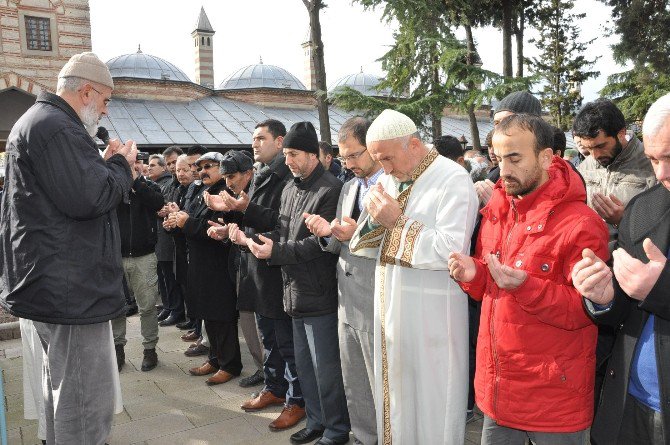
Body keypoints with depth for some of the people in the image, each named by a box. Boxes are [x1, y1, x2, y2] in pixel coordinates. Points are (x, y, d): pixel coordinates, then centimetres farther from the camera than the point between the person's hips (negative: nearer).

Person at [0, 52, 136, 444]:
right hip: (72, 288, -12)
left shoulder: (39, 121, 19)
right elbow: (89, 198, -25)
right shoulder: (55, 126, -16)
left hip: (52, 282, 12)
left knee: (62, 388, 23)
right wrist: (121, 165, -8)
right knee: (88, 403, -4)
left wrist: (106, 165, 11)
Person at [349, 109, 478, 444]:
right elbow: (369, 249, 12)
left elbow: (450, 250, -22)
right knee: (395, 393, 18)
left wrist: (397, 222, -19)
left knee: (431, 399, 7)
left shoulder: (453, 180, -12)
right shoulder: (389, 180, 10)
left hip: (431, 312, -7)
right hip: (390, 306, 7)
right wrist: (375, 221, -9)